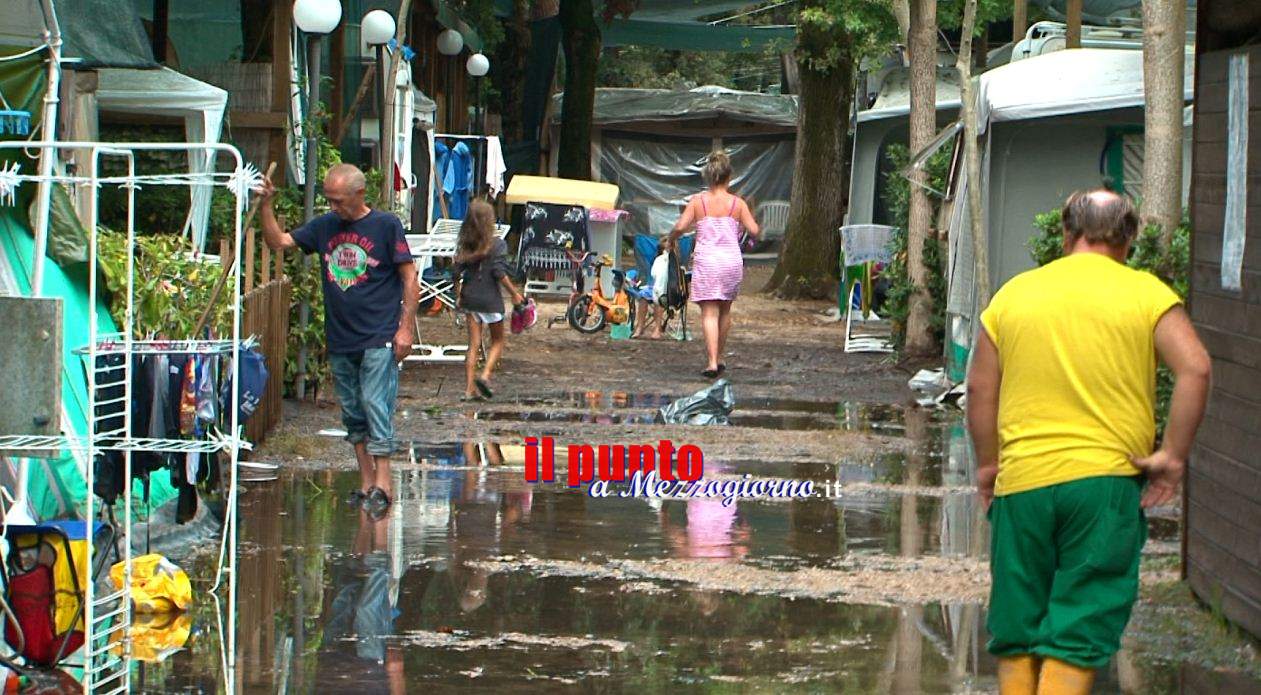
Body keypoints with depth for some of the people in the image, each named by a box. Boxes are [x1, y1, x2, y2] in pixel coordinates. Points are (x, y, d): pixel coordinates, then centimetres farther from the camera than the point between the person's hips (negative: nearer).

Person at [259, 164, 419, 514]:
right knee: (352, 413, 9)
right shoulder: (324, 226, 9)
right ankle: (365, 482, 16)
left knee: (376, 406, -11)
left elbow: (409, 277, -4)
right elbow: (278, 241, 10)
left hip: (379, 337, -6)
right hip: (340, 339, 6)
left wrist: (406, 327, -10)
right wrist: (266, 206, -5)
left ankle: (382, 482, -11)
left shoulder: (386, 225, -5)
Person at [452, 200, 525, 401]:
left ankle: (470, 388, 6)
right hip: (490, 298, -4)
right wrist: (514, 293, -7)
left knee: (473, 344, 9)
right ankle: (485, 375, -9)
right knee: (497, 342, 12)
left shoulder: (464, 244, 2)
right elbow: (499, 273, -16)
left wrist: (458, 295, 16)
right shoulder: (497, 244, -11)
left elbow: (457, 272, 4)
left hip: (469, 297, 4)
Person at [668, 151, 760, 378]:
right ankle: (719, 357, 28)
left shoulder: (698, 201, -2)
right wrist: (743, 223, 18)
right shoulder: (737, 203, 0)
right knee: (725, 310, 19)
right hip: (732, 260, 2)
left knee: (709, 312, -4)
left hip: (706, 260, -2)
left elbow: (680, 226, -11)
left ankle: (712, 362, -15)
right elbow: (754, 231, -4)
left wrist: (672, 239, 10)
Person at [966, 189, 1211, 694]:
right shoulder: (1146, 294, 2)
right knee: (1080, 633, -1)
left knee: (1016, 632, 11)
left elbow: (980, 389, 9)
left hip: (1021, 482, 2)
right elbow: (1195, 369, -11)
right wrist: (1173, 456, -7)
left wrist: (987, 465, 18)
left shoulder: (1013, 294, 9)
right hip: (1107, 481, -2)